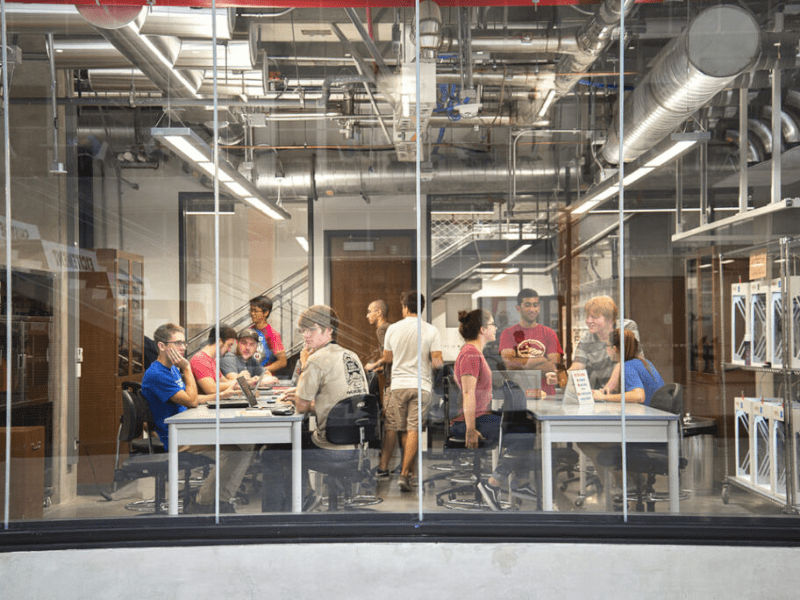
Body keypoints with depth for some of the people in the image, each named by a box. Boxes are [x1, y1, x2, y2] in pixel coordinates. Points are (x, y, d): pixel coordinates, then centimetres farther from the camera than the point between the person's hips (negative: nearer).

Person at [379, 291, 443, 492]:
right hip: (421, 385, -1)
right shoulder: (431, 330, -4)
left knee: (392, 428, 10)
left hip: (398, 385, 1)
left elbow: (387, 359, 11)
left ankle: (383, 467, 15)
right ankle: (405, 474, -6)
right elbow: (438, 362, -6)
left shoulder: (393, 328, 2)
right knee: (413, 430, -1)